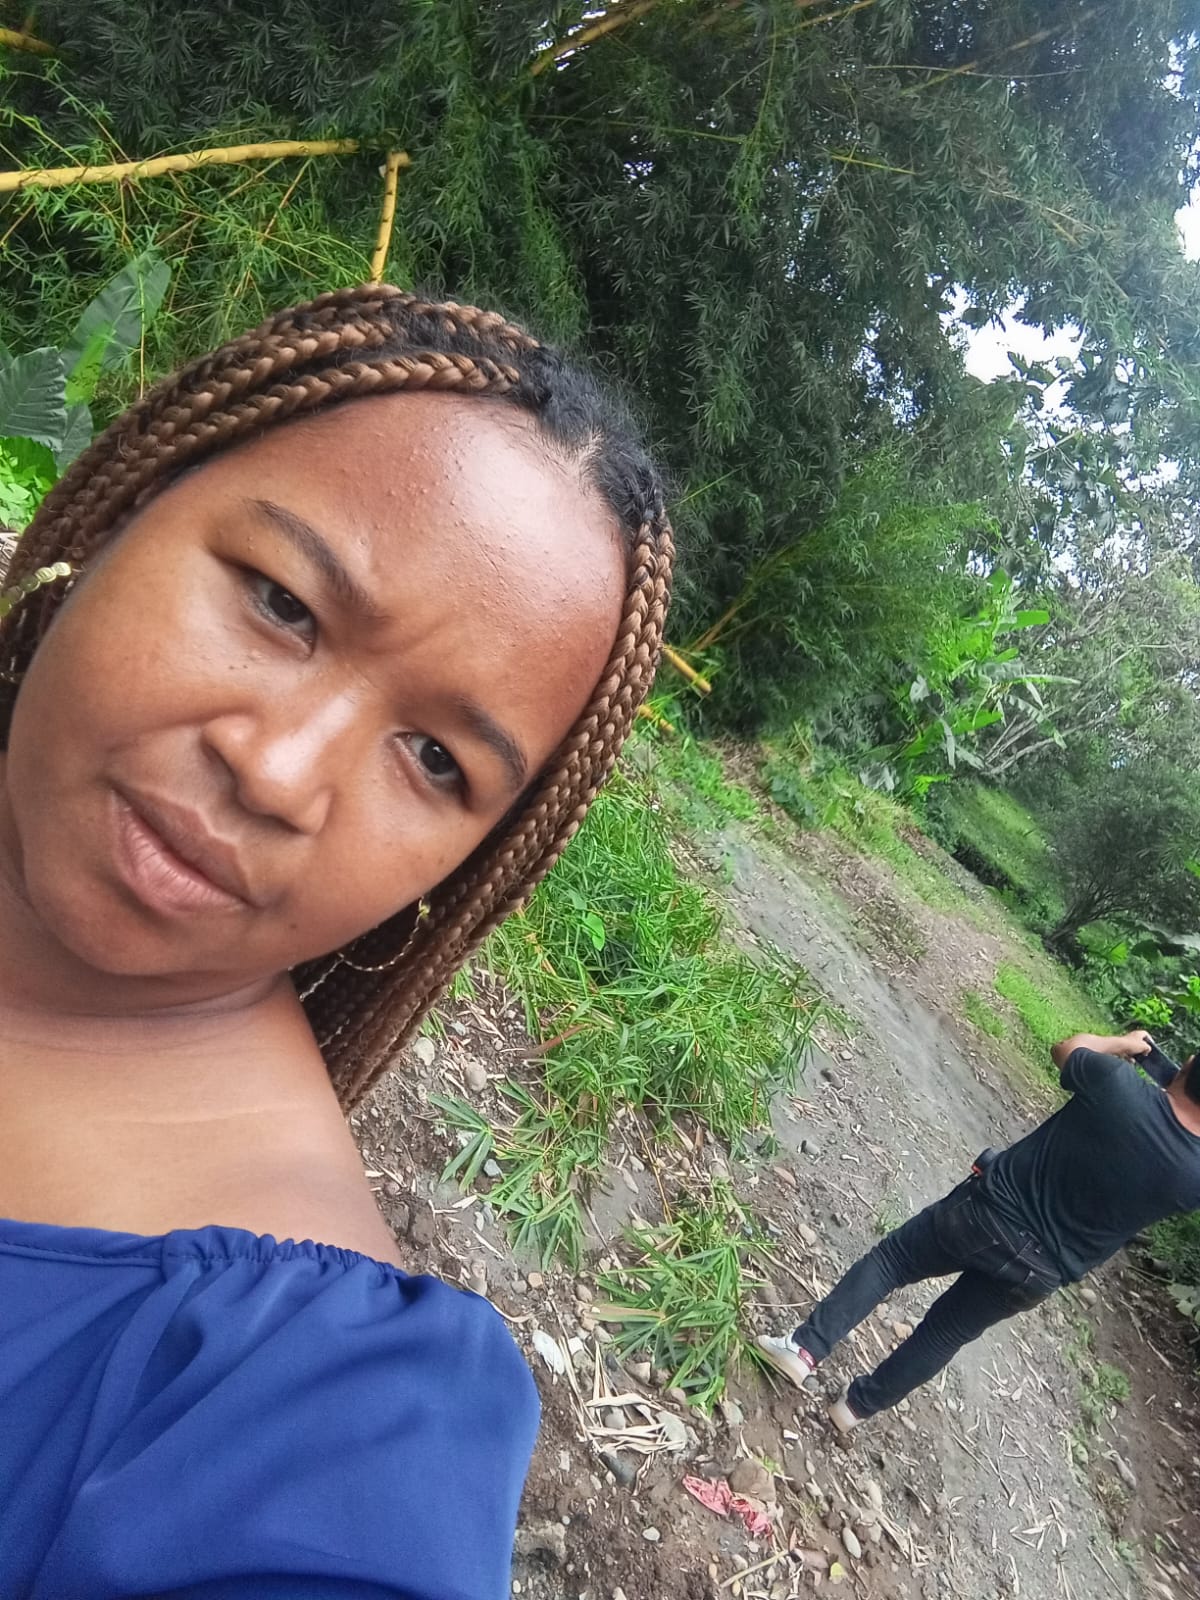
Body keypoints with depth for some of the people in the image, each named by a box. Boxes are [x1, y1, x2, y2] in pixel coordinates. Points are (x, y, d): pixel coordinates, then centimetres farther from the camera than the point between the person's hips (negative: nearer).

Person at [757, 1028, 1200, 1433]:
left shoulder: (1118, 1084, -22)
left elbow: (1067, 1047, 1)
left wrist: (1125, 1043, 18)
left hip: (987, 1209, -2)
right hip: (1032, 1276, 2)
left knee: (892, 1256, 18)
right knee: (945, 1334, 22)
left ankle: (805, 1348, 12)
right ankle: (857, 1406, 35)